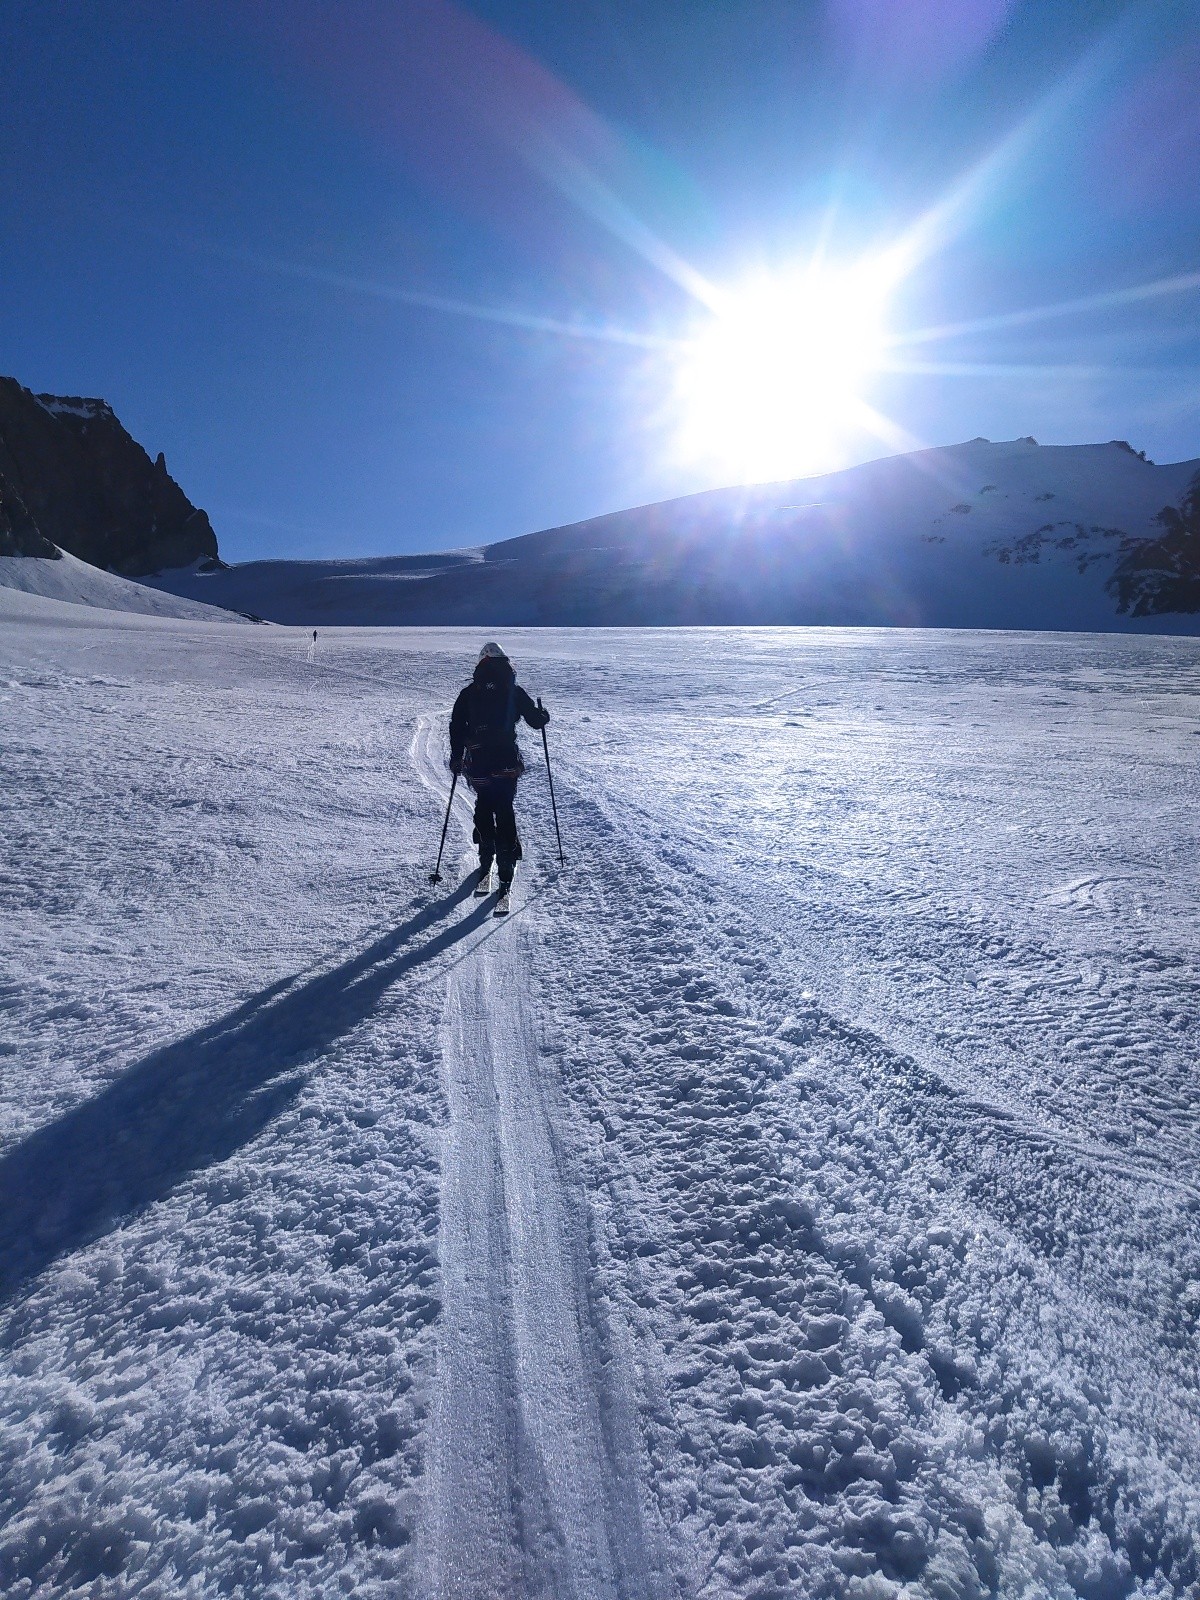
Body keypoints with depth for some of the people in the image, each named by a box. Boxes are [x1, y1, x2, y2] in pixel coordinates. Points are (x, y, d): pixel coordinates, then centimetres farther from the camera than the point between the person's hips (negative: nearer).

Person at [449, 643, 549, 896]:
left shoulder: (468, 693, 5)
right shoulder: (514, 691, 0)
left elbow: (457, 727, 6)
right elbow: (536, 720, 5)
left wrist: (456, 757, 17)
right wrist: (543, 714, 28)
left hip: (478, 763, 2)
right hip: (507, 762, -2)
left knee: (483, 806, 20)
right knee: (504, 810, 2)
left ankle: (486, 861, 25)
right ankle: (506, 864, -5)